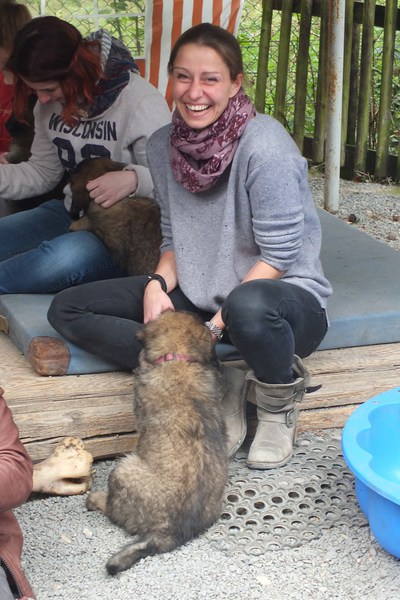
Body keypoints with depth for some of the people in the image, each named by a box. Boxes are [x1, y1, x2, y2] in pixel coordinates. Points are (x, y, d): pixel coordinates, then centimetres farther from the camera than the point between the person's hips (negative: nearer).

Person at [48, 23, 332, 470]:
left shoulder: (264, 144, -19)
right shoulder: (163, 145, 1)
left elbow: (279, 256, -18)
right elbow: (175, 239, 10)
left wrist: (215, 328, -23)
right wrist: (158, 284, -12)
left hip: (286, 294, -7)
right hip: (201, 295, 7)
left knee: (249, 306, -45)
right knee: (66, 309, -5)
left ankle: (279, 402, -8)